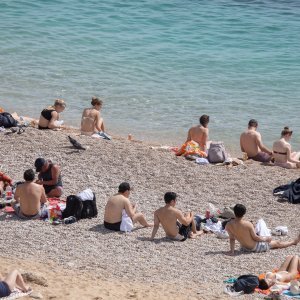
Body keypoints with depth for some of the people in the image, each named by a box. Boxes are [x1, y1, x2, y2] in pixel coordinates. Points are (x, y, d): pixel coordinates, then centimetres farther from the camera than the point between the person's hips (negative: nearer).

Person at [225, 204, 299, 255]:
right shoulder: (248, 224, -28)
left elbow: (232, 239, -11)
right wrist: (266, 238, -3)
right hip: (255, 247, -5)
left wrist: (232, 250, -4)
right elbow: (255, 237, -19)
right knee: (277, 243, 20)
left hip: (244, 248, 5)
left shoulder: (229, 225, -16)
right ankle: (294, 241, 44)